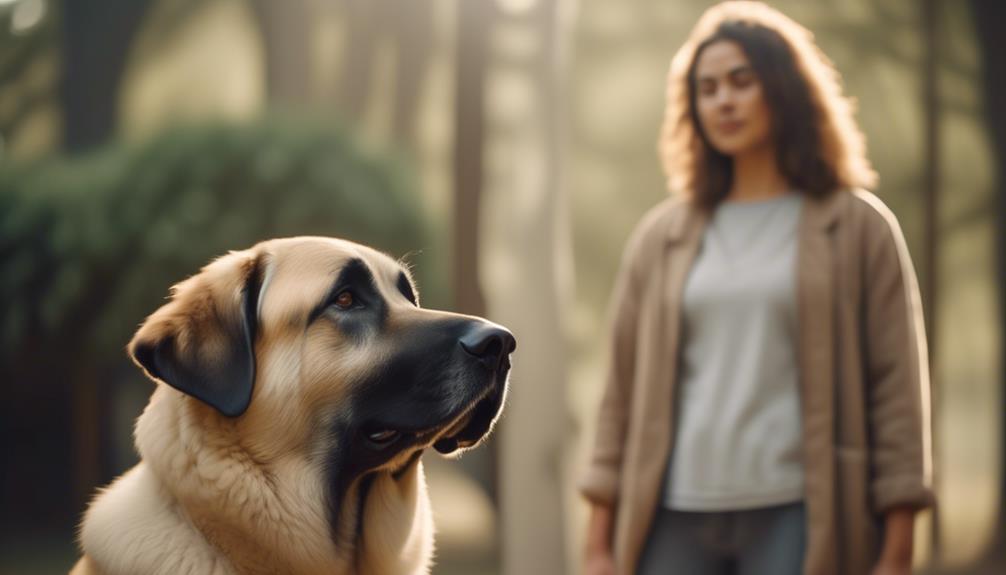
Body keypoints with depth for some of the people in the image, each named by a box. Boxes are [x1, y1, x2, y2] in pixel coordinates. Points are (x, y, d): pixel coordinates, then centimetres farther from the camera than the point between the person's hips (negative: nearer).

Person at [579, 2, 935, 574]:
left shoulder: (857, 226, 4)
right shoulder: (660, 237, 13)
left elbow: (898, 389, 1)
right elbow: (623, 392, 12)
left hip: (798, 520, -3)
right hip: (676, 522, 3)